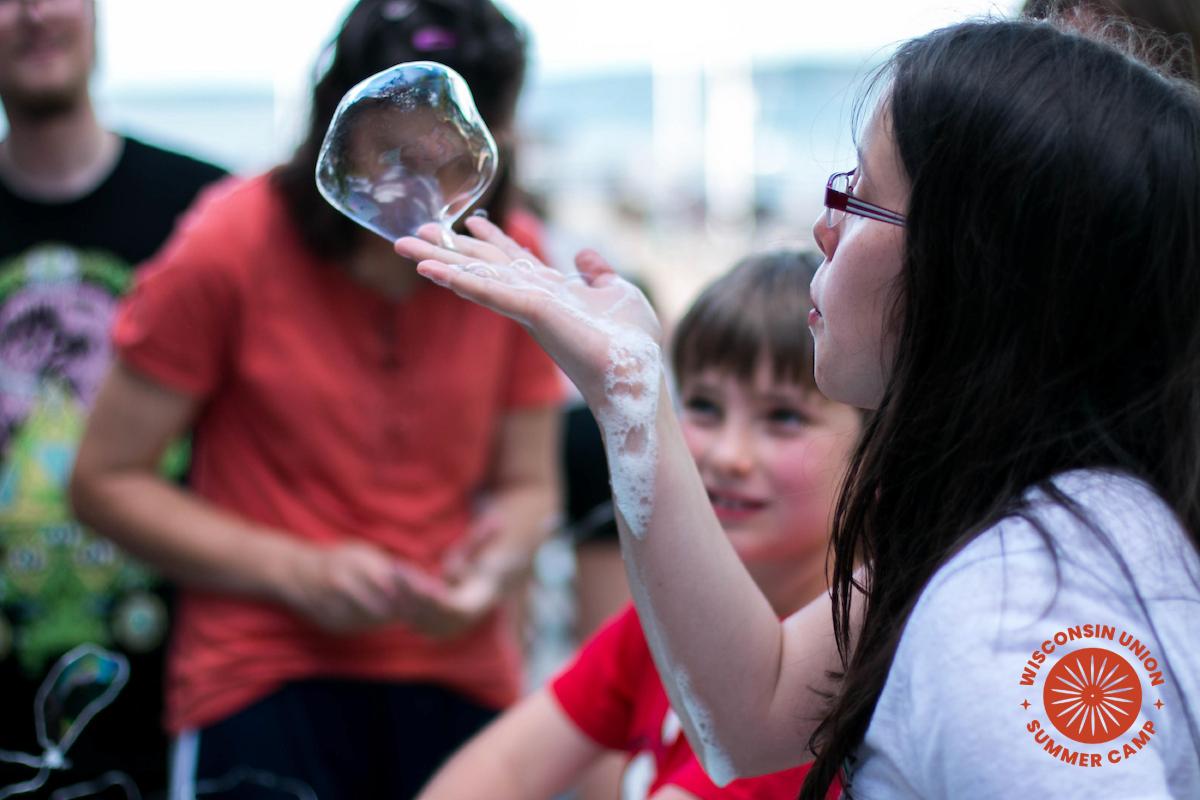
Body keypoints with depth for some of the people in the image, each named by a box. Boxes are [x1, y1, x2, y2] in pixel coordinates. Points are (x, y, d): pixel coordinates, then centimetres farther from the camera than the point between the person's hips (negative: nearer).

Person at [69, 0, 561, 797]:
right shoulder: (225, 250, -8)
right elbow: (107, 478, -4)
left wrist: (500, 560, -12)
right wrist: (295, 569, -13)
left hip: (460, 670, 3)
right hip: (263, 670, -3)